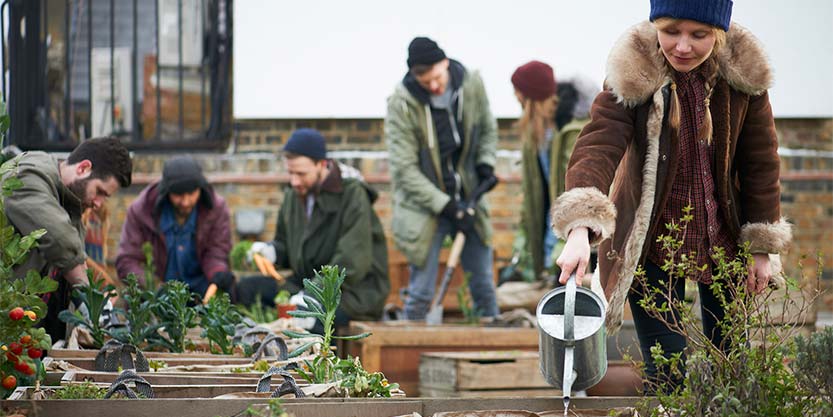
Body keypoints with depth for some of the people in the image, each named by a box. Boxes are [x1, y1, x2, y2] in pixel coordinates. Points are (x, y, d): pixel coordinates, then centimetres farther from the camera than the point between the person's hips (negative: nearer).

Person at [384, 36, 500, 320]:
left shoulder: (472, 85, -6)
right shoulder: (401, 104, -18)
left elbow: (488, 129, 14)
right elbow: (404, 169, -17)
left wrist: (485, 164, -5)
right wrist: (446, 206, -20)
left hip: (467, 200, 4)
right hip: (425, 208, -4)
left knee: (483, 286, 11)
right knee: (421, 292, -4)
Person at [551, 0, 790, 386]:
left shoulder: (742, 74, -10)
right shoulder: (631, 76, -18)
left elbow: (760, 162, -1)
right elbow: (598, 146, -31)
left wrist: (760, 248, 0)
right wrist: (581, 230, -48)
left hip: (723, 239, 3)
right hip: (653, 245, -3)